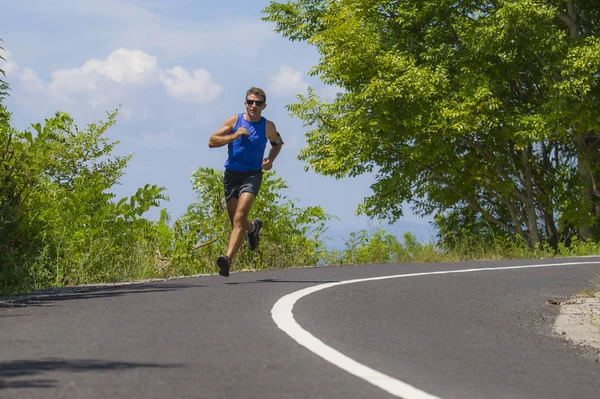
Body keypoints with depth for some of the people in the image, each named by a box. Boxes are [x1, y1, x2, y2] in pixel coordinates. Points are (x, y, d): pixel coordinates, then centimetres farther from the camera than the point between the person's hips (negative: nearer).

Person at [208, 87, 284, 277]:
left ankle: (228, 258, -32)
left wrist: (270, 159, 2)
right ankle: (253, 227, 51)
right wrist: (234, 136, -17)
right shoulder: (234, 120, 0)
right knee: (235, 220, 14)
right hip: (231, 174, 3)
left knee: (240, 216, -22)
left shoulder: (268, 127, 1)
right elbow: (212, 141, -4)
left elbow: (277, 143, 21)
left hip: (252, 175, -3)